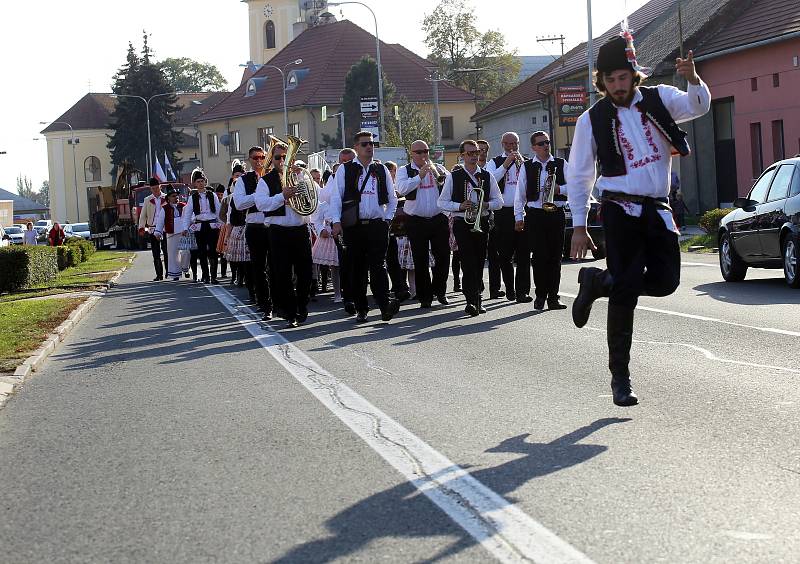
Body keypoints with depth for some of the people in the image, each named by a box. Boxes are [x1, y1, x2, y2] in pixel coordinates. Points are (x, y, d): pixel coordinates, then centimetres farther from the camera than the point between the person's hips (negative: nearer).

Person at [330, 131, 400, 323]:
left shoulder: (381, 170, 11)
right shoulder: (344, 170, 4)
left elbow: (392, 198, 18)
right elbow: (336, 196, 1)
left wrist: (387, 218, 9)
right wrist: (336, 221, -8)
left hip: (377, 226, 0)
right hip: (354, 226, 0)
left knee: (378, 265, -11)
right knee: (357, 269, 4)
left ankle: (385, 306, -20)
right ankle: (361, 309, 11)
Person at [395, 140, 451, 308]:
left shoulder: (438, 168, 10)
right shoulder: (405, 171, 4)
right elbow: (402, 189, -15)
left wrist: (441, 176, -23)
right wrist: (420, 176, -21)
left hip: (439, 220, 2)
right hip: (416, 222, -2)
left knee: (443, 257, 3)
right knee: (420, 260, 1)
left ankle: (440, 291, 20)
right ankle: (425, 296, 8)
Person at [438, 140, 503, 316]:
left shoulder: (487, 176, 10)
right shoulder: (454, 177, 3)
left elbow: (499, 201, 11)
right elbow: (442, 202, 3)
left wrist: (486, 205, -10)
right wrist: (460, 206, -13)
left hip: (482, 223, 3)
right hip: (462, 223, -3)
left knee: (479, 262, 6)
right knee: (468, 262, -13)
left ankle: (476, 300, 18)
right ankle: (471, 301, -17)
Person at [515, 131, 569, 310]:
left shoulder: (561, 164, 8)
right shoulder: (527, 167, 6)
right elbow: (520, 194, 8)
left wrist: (559, 189, -12)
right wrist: (519, 217, 3)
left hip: (556, 213, 1)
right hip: (535, 215, -1)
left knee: (555, 257, 1)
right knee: (539, 256, -3)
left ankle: (553, 297, 5)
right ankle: (540, 296, 4)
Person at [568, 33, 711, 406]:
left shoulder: (658, 99, 6)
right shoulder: (592, 120, -1)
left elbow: (698, 107, -6)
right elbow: (578, 176, 4)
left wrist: (692, 79, -27)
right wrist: (579, 227, 0)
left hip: (657, 208, 3)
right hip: (620, 210, -3)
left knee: (666, 281, -9)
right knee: (625, 293, -7)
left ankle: (596, 282, 17)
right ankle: (620, 377, 3)